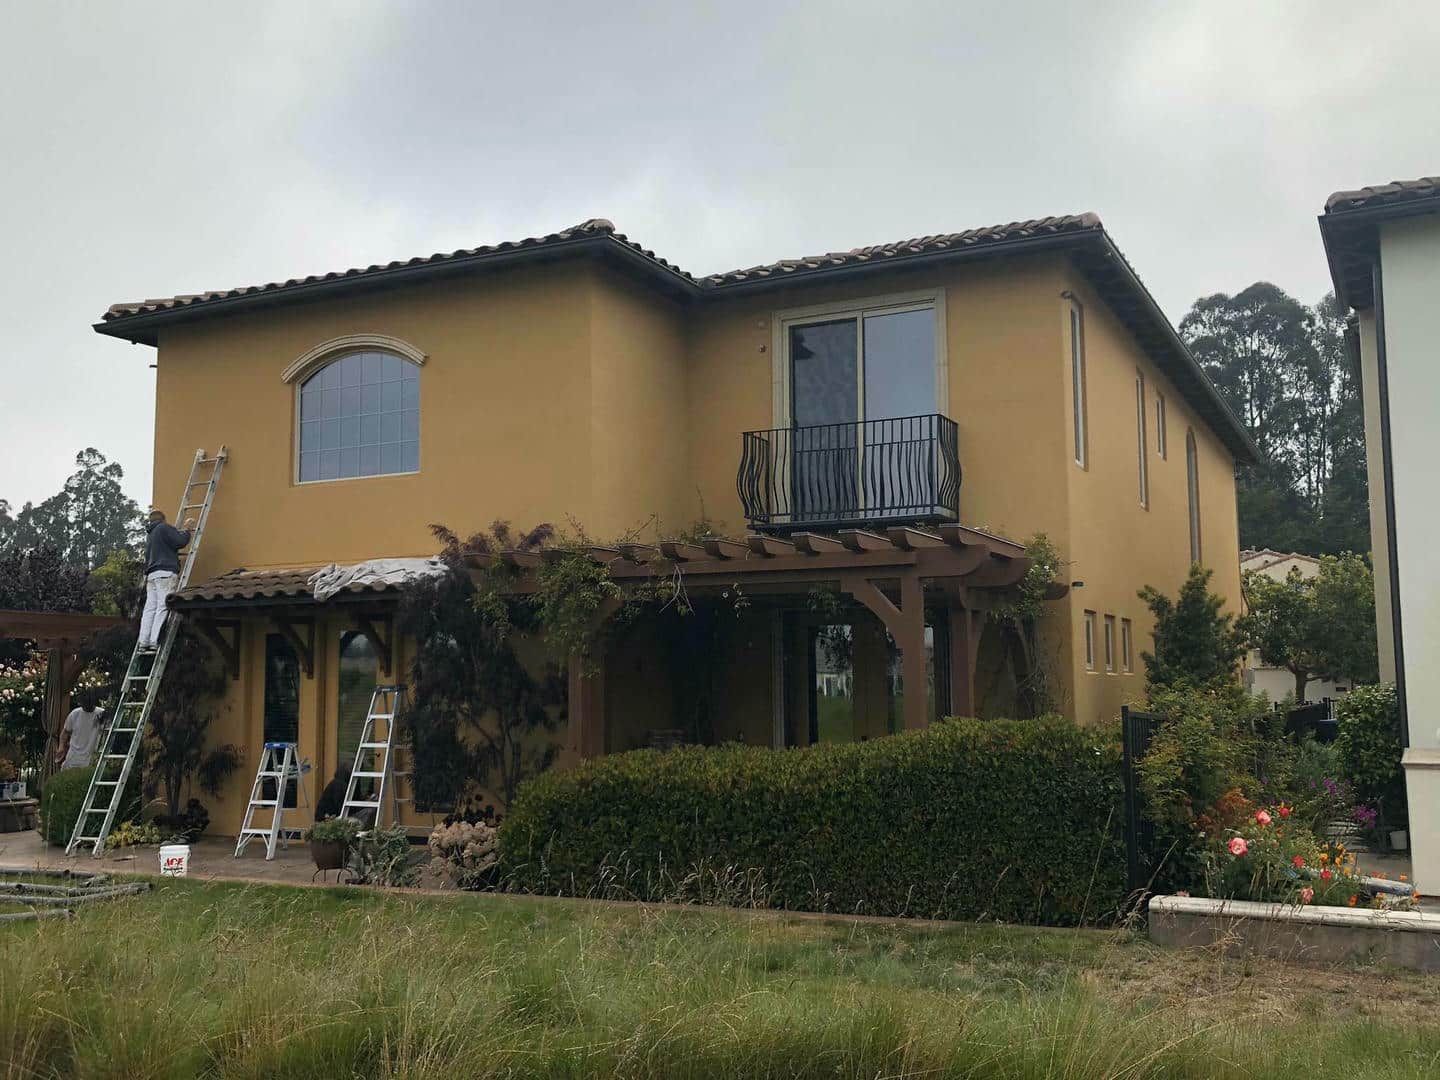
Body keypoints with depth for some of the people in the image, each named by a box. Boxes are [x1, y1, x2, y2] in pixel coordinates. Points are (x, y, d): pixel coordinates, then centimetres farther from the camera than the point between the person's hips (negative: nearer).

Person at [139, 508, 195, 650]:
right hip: (165, 573, -8)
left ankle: (144, 642, -1)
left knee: (150, 609, 4)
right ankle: (155, 642, -18)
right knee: (163, 608, -11)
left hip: (151, 574, 9)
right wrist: (187, 529, 4)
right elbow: (180, 541, -11)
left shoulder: (150, 534, 25)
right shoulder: (164, 528, -2)